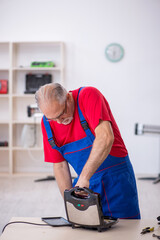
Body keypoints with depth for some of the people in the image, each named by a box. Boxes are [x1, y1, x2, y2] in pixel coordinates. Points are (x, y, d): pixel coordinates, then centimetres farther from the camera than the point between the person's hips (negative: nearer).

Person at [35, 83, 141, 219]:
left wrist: (83, 178, -34)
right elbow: (59, 165, 2)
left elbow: (105, 138, -33)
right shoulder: (47, 123, -3)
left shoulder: (89, 95, -20)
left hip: (116, 180, -4)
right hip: (84, 182, 4)